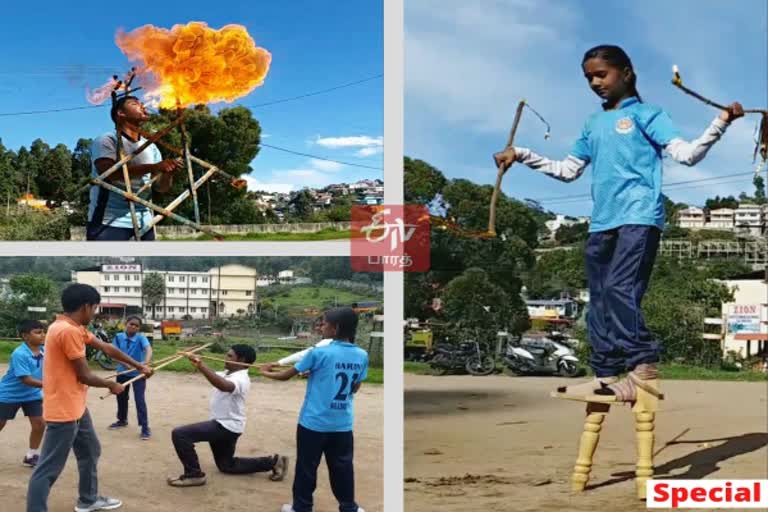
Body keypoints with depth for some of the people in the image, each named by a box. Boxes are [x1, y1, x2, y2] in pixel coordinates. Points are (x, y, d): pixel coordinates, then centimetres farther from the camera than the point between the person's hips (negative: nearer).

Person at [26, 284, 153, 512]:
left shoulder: (75, 328, 10)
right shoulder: (68, 331, -22)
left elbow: (106, 348, 19)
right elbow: (84, 376, -18)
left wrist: (139, 366, 23)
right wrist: (112, 385, 0)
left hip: (76, 407, 11)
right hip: (63, 411, -11)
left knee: (90, 451, 24)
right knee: (48, 469, -7)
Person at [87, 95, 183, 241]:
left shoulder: (151, 147, 18)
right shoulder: (107, 140, -1)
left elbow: (161, 187, 13)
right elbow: (108, 172, -20)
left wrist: (168, 172, -11)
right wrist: (152, 167, -27)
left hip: (143, 222, 6)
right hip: (109, 222, -6)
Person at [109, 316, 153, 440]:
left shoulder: (141, 338, -17)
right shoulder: (118, 337, -8)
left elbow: (148, 349, -35)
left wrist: (146, 363, -55)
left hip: (138, 373, -4)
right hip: (122, 372, 4)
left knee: (139, 399, -11)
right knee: (121, 397, 20)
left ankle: (145, 428, -5)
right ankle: (122, 420, 44)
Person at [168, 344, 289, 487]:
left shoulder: (240, 379, -24)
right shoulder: (228, 373, 10)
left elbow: (223, 386, -45)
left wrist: (201, 366, -52)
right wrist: (198, 364, -6)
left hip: (227, 426, -11)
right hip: (223, 425, 11)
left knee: (179, 434, -20)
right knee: (227, 465, 23)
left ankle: (193, 475, -10)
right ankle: (273, 462, 23)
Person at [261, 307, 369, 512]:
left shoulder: (319, 353, -15)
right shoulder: (362, 355, -3)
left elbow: (286, 375, -5)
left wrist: (267, 372, 14)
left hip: (314, 422, -4)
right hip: (343, 424, 4)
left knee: (306, 467, 10)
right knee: (342, 467, 16)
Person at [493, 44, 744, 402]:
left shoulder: (645, 114, 6)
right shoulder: (593, 125, 23)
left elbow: (686, 154, -3)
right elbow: (568, 170, 28)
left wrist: (721, 122, -15)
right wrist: (522, 155, 24)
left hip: (640, 218, -7)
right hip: (602, 223, 7)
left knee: (619, 289, -22)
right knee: (600, 304, 3)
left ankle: (643, 367, -17)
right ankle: (606, 378, 6)